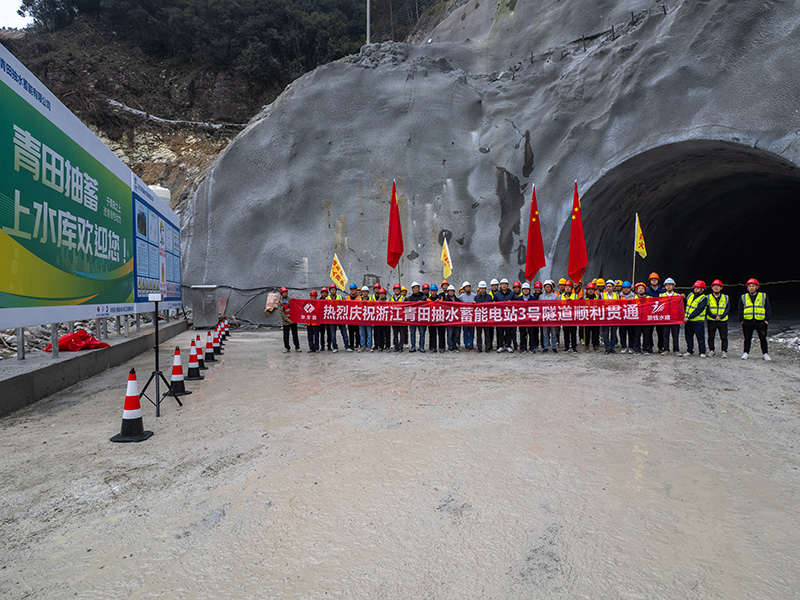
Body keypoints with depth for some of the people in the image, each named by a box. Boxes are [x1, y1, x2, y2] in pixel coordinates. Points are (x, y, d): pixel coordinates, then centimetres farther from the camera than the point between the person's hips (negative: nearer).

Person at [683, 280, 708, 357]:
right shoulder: (690, 295, 11)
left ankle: (702, 352, 8)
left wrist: (688, 317, -22)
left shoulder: (703, 299, -10)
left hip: (698, 321, -6)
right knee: (688, 337, 10)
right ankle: (689, 351, 20)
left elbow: (698, 310, -18)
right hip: (688, 321, 6)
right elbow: (686, 305, 23)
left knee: (700, 337, 0)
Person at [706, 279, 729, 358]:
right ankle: (711, 350, 21)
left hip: (723, 321, 0)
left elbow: (727, 309, 1)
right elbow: (707, 309, -3)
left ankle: (724, 351, 7)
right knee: (711, 337, 8)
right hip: (711, 321, 0)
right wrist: (714, 316, -17)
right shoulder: (708, 297, 5)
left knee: (724, 337, -1)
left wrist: (721, 316, -14)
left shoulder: (726, 297, 9)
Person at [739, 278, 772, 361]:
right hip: (747, 322, 1)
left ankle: (765, 353, 14)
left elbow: (768, 309, 7)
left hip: (760, 322, -1)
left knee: (763, 339, 4)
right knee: (747, 339, 6)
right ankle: (746, 353, 15)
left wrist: (767, 319, -3)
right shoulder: (743, 297, 9)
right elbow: (740, 310, 11)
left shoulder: (764, 296, 7)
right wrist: (741, 320, 1)